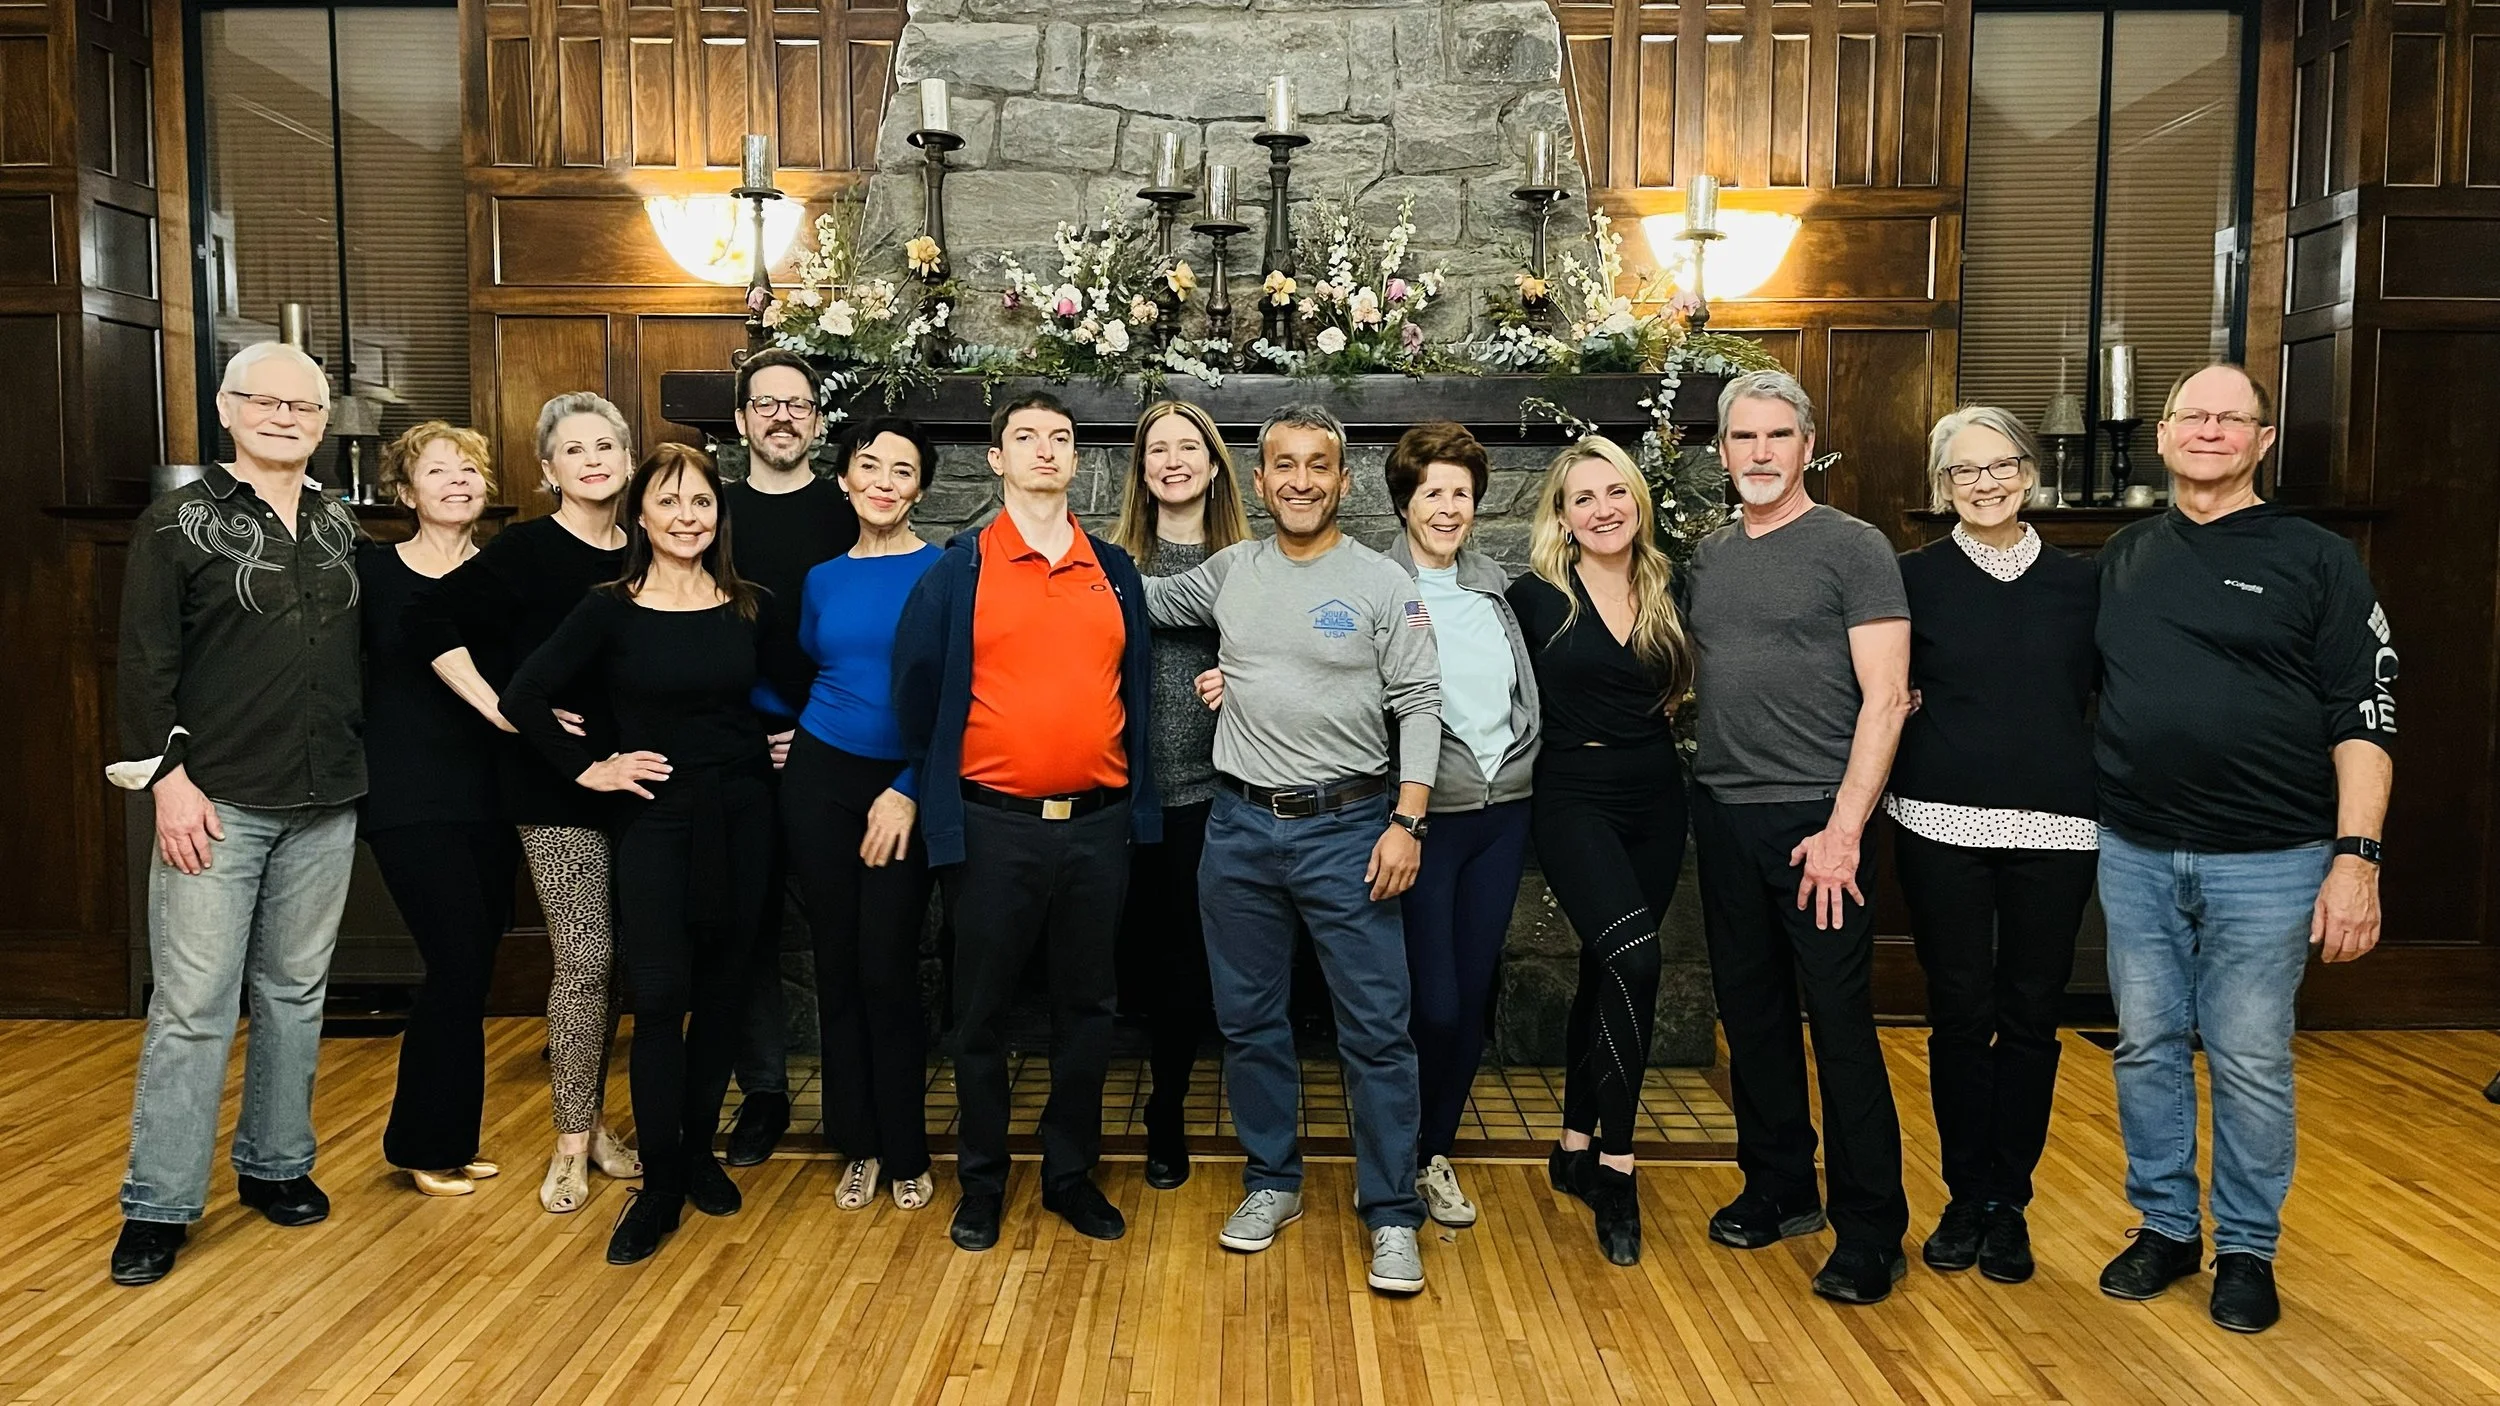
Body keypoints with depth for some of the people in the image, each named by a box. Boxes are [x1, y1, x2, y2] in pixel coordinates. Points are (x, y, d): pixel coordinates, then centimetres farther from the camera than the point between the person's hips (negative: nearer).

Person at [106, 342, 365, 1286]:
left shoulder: (339, 524, 10)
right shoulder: (180, 522, -2)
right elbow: (146, 663, -7)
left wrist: (359, 762, 9)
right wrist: (165, 775, -13)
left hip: (324, 802, 4)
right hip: (217, 803, -4)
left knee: (295, 993, 12)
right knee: (193, 1007, -2)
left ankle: (276, 1165, 25)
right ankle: (159, 1206, 9)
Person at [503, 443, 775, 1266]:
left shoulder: (750, 609, 4)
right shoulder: (610, 611, -4)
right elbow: (524, 698, -6)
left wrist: (784, 744, 4)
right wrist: (588, 768, -6)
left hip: (740, 819, 3)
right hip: (655, 821, -3)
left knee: (721, 991, 10)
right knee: (660, 998, -5)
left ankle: (698, 1151, 26)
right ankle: (659, 1184, 5)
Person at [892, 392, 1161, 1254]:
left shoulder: (1115, 571, 8)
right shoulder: (959, 569, -2)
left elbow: (1137, 686, 12)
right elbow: (918, 688, 3)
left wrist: (1136, 801, 10)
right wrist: (931, 788, 8)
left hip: (1097, 823, 3)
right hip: (993, 826, -2)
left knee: (1085, 1010, 12)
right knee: (983, 1012, 8)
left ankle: (1071, 1174, 27)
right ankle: (982, 1182, 23)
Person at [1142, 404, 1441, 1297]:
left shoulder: (1383, 583, -3)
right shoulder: (1230, 572, 6)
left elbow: (1420, 705, -5)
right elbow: (1147, 600, 23)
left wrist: (1407, 822, -11)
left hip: (1346, 828, -3)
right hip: (1239, 827, 4)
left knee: (1376, 1029, -2)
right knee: (1248, 1021, 13)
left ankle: (1392, 1213, 11)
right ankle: (1271, 1182, 30)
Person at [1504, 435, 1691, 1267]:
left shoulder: (1667, 591, 6)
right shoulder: (1536, 596, -6)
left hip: (1656, 803, 5)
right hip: (1576, 800, -5)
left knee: (1605, 976, 12)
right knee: (1633, 959, -23)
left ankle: (1576, 1149, 28)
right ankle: (1616, 1169, -12)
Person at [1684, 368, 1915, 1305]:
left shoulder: (1853, 549, -5)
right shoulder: (1709, 557, 12)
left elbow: (1884, 698, -11)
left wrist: (1843, 826, -16)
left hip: (1814, 817, -6)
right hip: (1723, 810, 6)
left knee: (1841, 1024, -2)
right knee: (1752, 1011, 13)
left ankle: (1871, 1229, 9)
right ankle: (1780, 1186, 29)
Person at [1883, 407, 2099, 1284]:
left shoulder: (2080, 583, 7)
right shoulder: (1914, 578, 2)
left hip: (2055, 827, 1)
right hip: (1942, 825, -1)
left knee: (2030, 1016, 6)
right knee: (1959, 1014, 5)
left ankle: (2009, 1203, 20)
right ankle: (1966, 1197, 20)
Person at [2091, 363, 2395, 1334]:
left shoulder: (2316, 562, -2)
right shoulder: (2122, 558, 9)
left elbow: (2363, 720, -5)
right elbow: (2086, 689, 16)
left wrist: (2356, 855, -12)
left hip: (2266, 861, -3)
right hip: (2135, 854, 4)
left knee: (2250, 1063, 5)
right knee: (2147, 1049, 11)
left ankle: (2247, 1249, 22)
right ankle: (2164, 1227, 26)